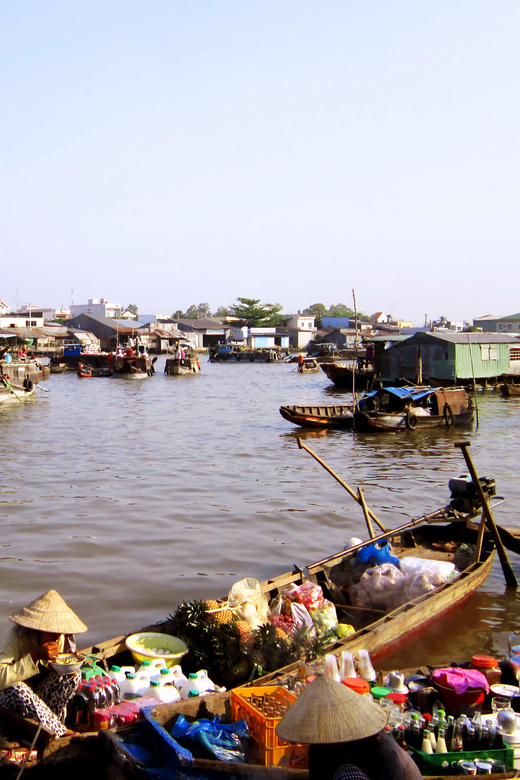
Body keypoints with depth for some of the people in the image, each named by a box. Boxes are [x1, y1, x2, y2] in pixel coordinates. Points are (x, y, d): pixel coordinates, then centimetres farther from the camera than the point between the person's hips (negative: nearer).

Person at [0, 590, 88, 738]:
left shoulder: (60, 637, -9)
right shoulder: (14, 638, -27)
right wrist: (35, 656, -39)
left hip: (39, 693, 5)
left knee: (74, 675, -18)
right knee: (17, 690, -38)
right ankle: (59, 732, -25)